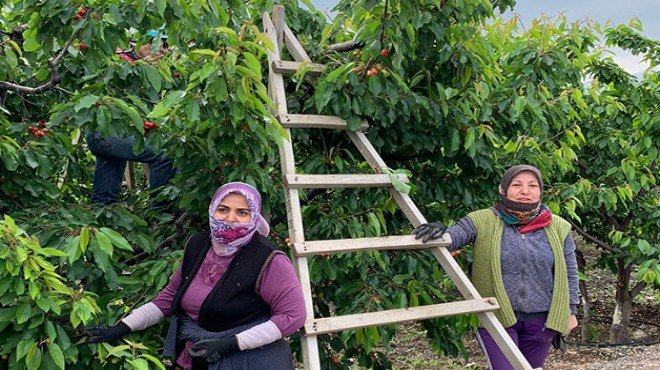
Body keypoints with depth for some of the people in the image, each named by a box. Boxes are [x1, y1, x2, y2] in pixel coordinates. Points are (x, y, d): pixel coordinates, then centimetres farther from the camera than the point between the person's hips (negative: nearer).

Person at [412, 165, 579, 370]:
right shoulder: (483, 221, -6)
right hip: (495, 316, -3)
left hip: (541, 319, 3)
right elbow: (452, 237, -18)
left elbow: (569, 274, 8)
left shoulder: (558, 228, 1)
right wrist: (438, 233, -41)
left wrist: (569, 311, 8)